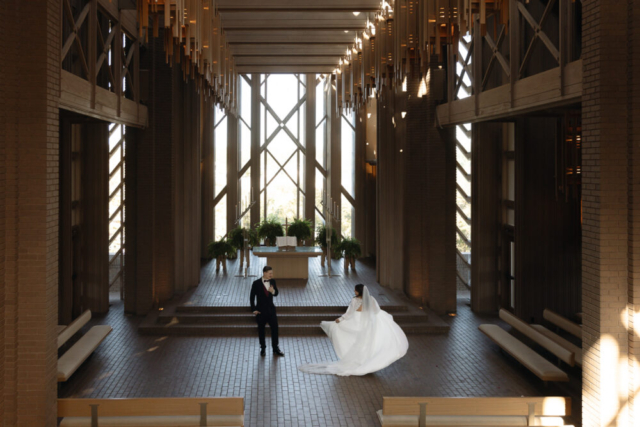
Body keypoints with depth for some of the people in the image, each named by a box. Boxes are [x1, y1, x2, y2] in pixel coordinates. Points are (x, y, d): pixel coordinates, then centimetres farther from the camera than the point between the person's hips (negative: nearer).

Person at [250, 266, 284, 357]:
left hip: (271, 309, 3)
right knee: (261, 330, 9)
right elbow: (252, 297, -6)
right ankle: (263, 348, 24)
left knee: (275, 328, 1)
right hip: (261, 311, -3)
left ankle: (275, 349, 12)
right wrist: (254, 309, -9)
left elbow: (276, 293, 7)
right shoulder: (256, 283, -12)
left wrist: (273, 291, -18)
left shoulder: (272, 281, -1)